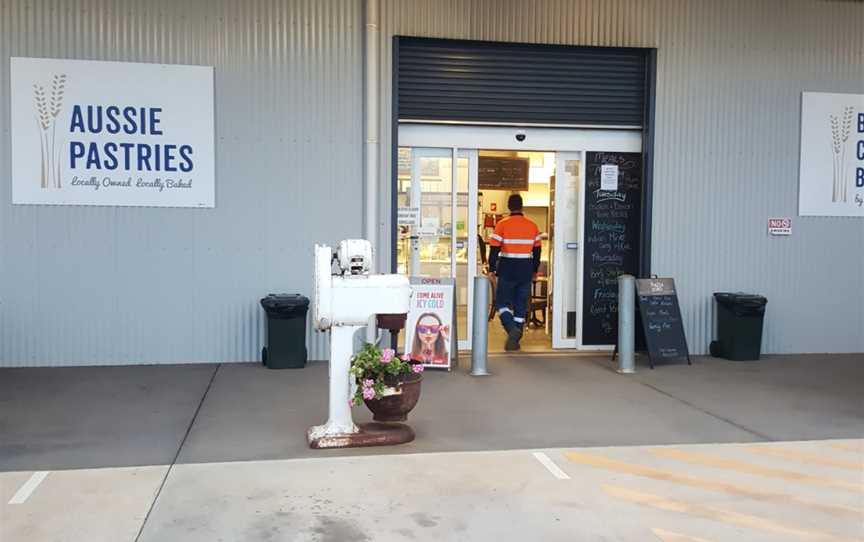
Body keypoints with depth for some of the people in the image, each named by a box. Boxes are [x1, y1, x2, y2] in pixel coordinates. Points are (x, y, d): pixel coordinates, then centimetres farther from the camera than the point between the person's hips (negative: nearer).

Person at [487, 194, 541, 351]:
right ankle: (515, 340, 12)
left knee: (502, 302, 6)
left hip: (507, 269, -3)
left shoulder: (502, 225, -7)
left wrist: (491, 269, 0)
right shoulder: (532, 226, 4)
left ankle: (512, 328, -18)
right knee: (521, 304, 9)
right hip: (526, 270, 3)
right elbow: (537, 250, 9)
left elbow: (494, 248, -9)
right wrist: (535, 270, 19)